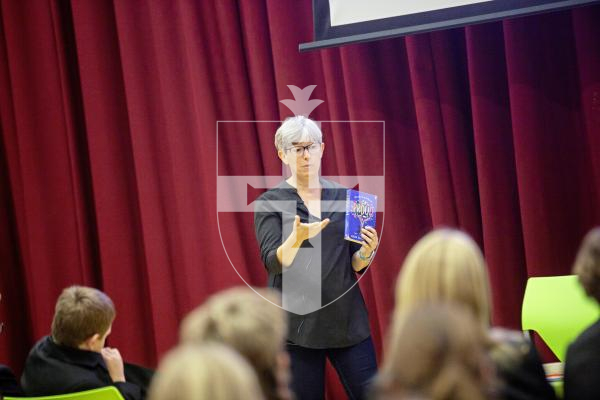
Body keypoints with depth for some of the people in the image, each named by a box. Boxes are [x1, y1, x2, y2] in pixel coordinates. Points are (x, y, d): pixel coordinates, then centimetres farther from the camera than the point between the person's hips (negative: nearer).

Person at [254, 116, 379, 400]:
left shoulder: (344, 196, 8)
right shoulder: (269, 203, 0)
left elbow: (356, 264, 10)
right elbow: (274, 262, -13)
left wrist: (366, 252, -13)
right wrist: (297, 238, -32)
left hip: (347, 319, 2)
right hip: (297, 324, -2)